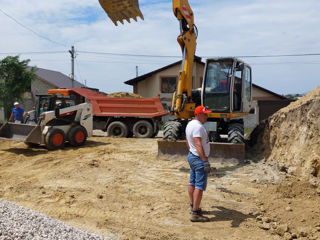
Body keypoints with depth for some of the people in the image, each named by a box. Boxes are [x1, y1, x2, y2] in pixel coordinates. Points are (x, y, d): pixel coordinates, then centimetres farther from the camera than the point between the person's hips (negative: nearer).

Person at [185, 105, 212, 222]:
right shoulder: (198, 126, -21)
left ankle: (193, 206, 32)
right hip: (199, 159, -11)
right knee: (200, 186, -7)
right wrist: (205, 161, -33)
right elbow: (198, 145, -30)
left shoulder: (190, 124, 11)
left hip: (191, 156, 11)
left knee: (192, 183, 18)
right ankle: (195, 214, -5)